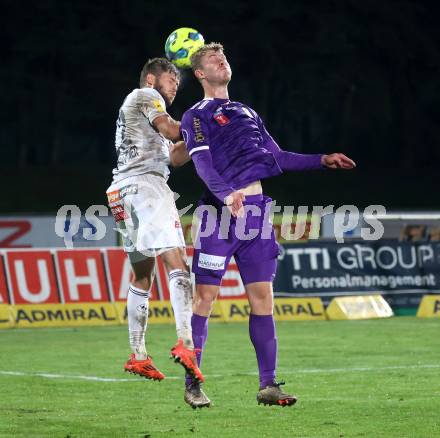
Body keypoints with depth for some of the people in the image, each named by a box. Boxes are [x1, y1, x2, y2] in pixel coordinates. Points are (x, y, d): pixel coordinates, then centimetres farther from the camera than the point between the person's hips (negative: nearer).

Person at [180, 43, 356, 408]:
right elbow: (203, 163, -13)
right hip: (220, 212, -6)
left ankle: (268, 385, 4)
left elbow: (276, 157, 26)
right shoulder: (197, 116, 3)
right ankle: (192, 384, 0)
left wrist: (321, 161, 18)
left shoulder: (247, 113, 24)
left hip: (255, 210, 6)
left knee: (263, 296, 2)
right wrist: (226, 195, -31)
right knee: (206, 296, -6)